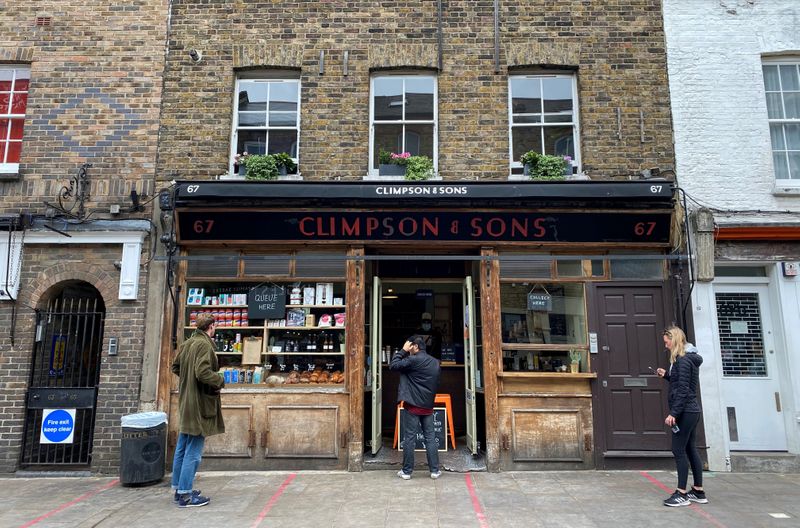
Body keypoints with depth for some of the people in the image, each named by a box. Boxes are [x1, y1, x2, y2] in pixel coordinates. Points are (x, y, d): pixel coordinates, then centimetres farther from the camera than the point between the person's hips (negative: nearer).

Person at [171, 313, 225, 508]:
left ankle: (179, 488, 28)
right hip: (199, 403, -9)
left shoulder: (187, 343, 9)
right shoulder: (204, 345, -18)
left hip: (186, 402, 9)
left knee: (182, 448, 17)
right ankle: (185, 495, 4)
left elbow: (175, 366, 17)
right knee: (193, 451, -1)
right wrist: (220, 380, -11)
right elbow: (203, 372, -26)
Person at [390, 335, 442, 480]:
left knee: (409, 438, 1)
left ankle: (406, 471, 8)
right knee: (430, 438, 9)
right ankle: (434, 470, 11)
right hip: (428, 406, 6)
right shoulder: (435, 362, 9)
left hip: (413, 406, -5)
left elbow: (393, 365, -10)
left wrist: (403, 351, -3)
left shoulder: (413, 360, -14)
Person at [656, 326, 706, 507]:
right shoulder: (688, 358, 14)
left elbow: (683, 391, -21)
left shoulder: (683, 360, -16)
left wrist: (673, 413, -22)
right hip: (691, 411, 10)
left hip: (685, 412, -10)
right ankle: (698, 492, 21)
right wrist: (666, 375, 11)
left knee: (679, 450, -5)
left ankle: (682, 494, -1)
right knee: (690, 449, 14)